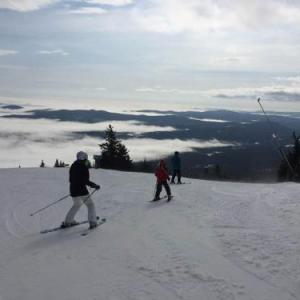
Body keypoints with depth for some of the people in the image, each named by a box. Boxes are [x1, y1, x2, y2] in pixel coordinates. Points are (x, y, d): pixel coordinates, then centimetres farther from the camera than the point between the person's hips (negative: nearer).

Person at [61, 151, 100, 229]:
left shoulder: (73, 166, 10)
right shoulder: (83, 167, -13)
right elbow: (86, 181, -18)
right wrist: (95, 186, -7)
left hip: (73, 190, 7)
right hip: (81, 190, -7)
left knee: (76, 205, 25)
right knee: (90, 205, 8)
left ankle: (67, 222, 24)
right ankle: (92, 222, 0)